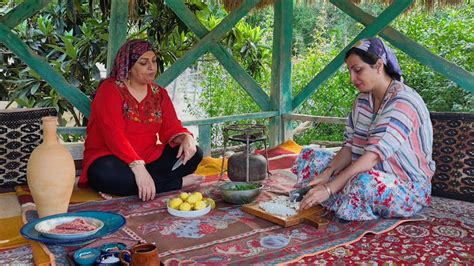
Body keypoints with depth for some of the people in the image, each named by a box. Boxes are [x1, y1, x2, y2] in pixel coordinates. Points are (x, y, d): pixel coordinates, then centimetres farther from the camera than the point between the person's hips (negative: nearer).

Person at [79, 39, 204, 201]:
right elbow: (113, 134, -21)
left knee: (194, 153, -10)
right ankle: (178, 182, -24)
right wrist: (137, 166, -35)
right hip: (113, 159, -4)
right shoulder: (110, 90, -9)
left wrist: (186, 138, -21)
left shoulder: (159, 93, 10)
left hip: (149, 159, 5)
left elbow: (171, 128, 4)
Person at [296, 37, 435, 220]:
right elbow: (350, 146, 2)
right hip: (369, 172, 8)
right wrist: (327, 173, -17)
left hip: (408, 187, -7)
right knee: (309, 156, 0)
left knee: (364, 182, -40)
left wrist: (330, 187, -36)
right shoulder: (363, 99, 5)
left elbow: (375, 154, -31)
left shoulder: (403, 102, -21)